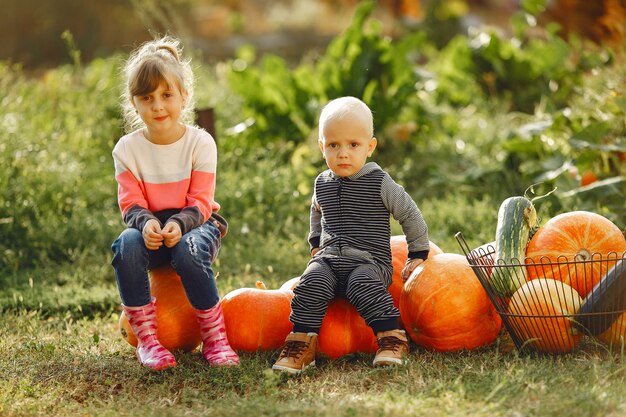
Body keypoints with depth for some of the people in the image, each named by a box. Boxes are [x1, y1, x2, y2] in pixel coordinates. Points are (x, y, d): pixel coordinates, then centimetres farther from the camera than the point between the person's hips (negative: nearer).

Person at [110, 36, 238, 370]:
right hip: (150, 226, 2)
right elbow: (131, 204, -7)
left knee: (188, 251, -38)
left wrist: (177, 224, -32)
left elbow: (200, 203, -11)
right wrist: (146, 223, -30)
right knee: (127, 243, -34)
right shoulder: (127, 148, -3)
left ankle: (214, 337, -20)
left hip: (195, 223, -2)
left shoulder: (200, 143, -8)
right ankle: (145, 336, -23)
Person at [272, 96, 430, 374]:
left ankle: (392, 339, -31)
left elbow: (409, 214, 4)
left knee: (363, 284, -35)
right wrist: (316, 242, 29)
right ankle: (301, 344, -22)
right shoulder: (322, 184, 12)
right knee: (311, 283, -26)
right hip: (329, 259, 4)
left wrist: (418, 254, 6)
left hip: (369, 260, -4)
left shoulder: (380, 183, -4)